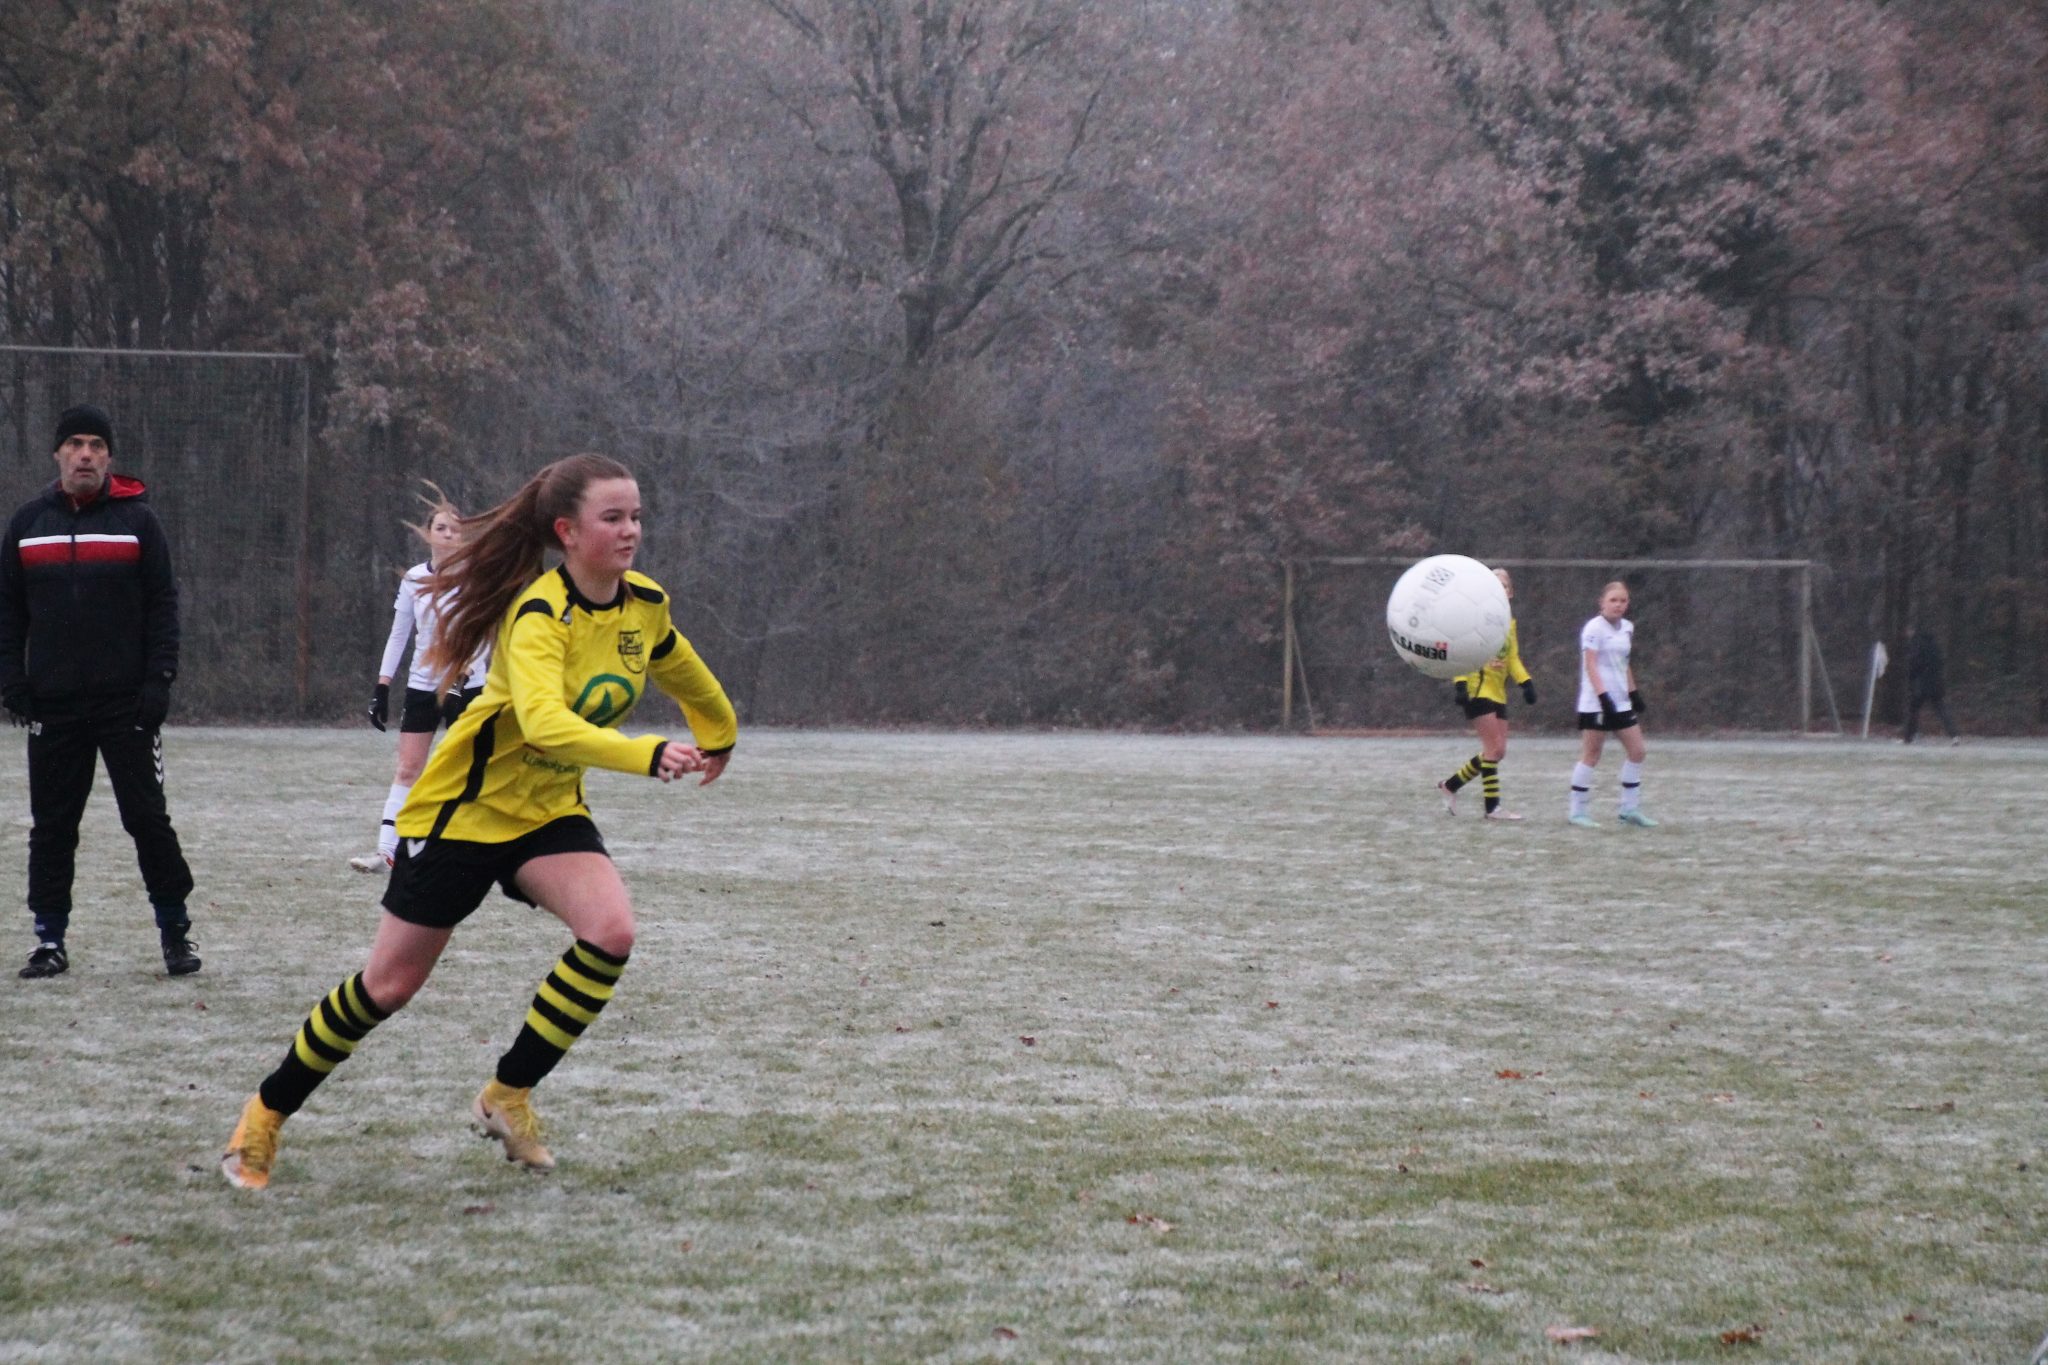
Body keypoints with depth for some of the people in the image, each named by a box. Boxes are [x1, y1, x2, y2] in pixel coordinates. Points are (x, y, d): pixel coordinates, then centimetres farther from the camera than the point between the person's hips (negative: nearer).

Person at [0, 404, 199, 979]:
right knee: (51, 825, 5)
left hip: (125, 701, -2)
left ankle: (176, 931, 8)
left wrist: (158, 679, -8)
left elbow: (162, 604, 1)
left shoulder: (137, 519, 1)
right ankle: (50, 941, 12)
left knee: (148, 817, -2)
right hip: (52, 704, 2)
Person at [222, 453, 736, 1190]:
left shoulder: (645, 606, -5)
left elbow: (693, 683, 19)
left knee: (612, 931, -21)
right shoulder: (539, 615, -27)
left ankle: (507, 1096, -4)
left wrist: (718, 741, 35)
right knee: (390, 983, 1)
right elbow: (546, 723, -45)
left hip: (549, 811, 6)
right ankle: (266, 1113, 23)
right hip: (464, 809, -6)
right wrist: (647, 755, -55)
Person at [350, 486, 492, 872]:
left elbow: (488, 633, -11)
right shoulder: (413, 579, 3)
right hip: (422, 684, 3)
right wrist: (382, 685, 3)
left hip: (466, 685, -3)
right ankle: (386, 852, -7)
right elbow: (398, 634, 8)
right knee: (407, 768, -3)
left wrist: (466, 665, -28)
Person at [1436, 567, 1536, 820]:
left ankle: (1449, 785, 20)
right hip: (1477, 690, -8)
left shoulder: (1509, 622, 16)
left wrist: (1526, 682, 4)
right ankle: (1493, 807, -8)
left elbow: (1513, 658, 19)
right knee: (1495, 748, -12)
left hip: (1497, 692, 8)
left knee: (1497, 751, 6)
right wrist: (1460, 683, -21)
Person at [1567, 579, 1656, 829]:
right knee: (1591, 754, -4)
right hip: (1596, 703, -8)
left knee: (1637, 750, 5)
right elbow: (1590, 665, -17)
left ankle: (1630, 809, 13)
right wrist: (1603, 696, -25)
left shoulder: (1627, 628, 12)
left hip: (1620, 702, 8)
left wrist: (1633, 693, 20)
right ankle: (1577, 812, 3)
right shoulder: (1594, 628, -11)